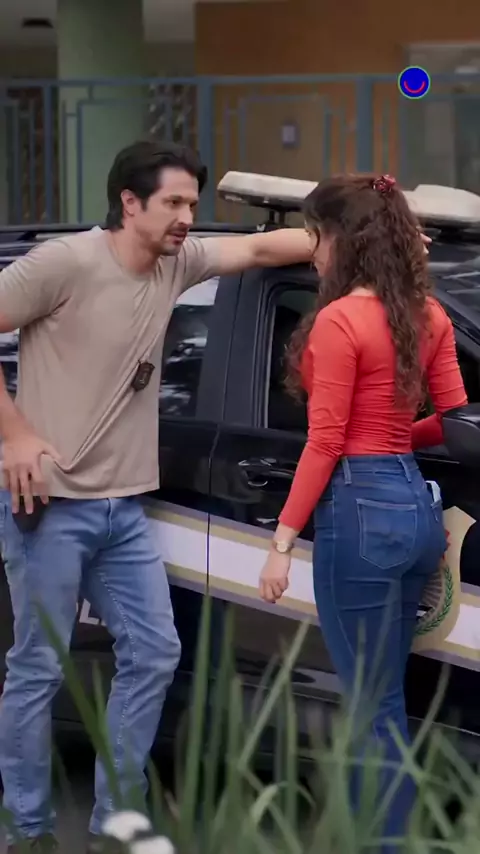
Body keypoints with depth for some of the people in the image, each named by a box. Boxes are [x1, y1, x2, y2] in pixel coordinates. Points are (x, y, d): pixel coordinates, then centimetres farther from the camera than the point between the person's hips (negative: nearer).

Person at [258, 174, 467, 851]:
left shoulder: (340, 320, -13)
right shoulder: (428, 315, 9)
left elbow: (325, 443, -14)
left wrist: (282, 541, -11)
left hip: (359, 513, -8)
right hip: (416, 505, 8)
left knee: (373, 706, 0)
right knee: (384, 699, 17)